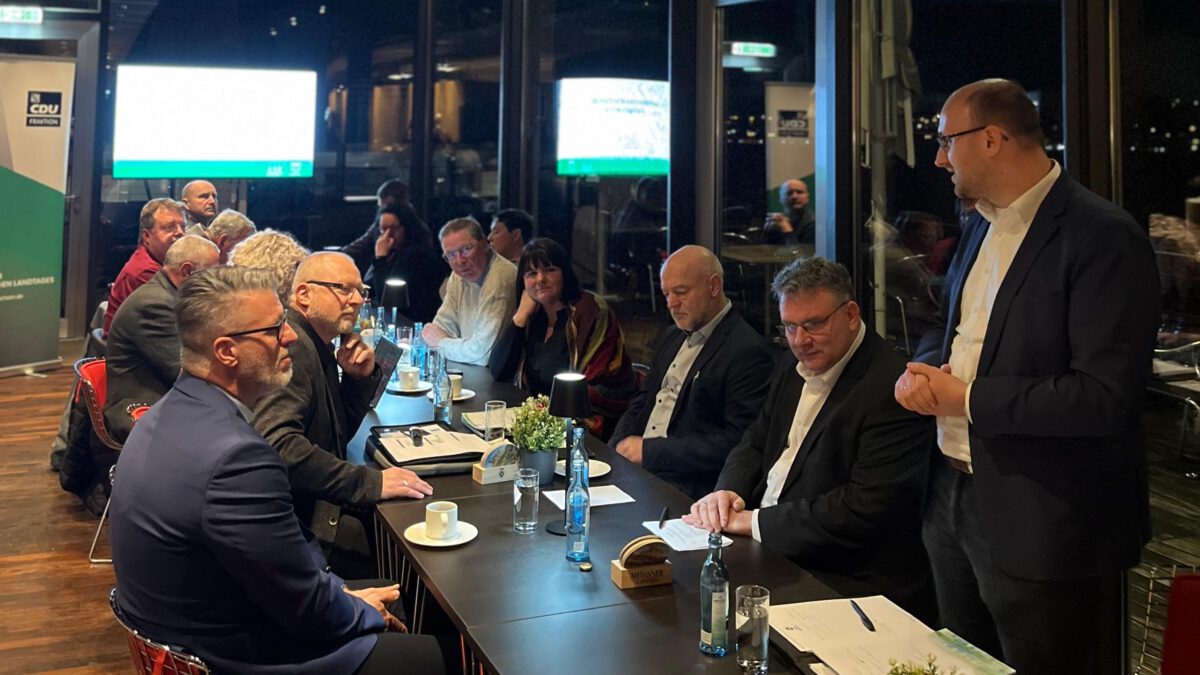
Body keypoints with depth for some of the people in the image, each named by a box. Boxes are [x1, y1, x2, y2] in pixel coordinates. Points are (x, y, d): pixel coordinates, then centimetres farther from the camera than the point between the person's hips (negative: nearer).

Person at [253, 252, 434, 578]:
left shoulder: (318, 347, 13)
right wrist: (370, 482, -30)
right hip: (302, 518, -9)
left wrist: (360, 378, 3)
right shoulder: (293, 346, -17)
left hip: (322, 504, 10)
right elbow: (279, 444, -32)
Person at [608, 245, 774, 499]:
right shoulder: (671, 336, 16)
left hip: (687, 485, -8)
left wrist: (650, 450, -17)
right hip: (633, 467, 8)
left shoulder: (747, 350, -11)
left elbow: (738, 442, -17)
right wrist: (619, 446, -1)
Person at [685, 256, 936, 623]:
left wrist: (754, 521, -20)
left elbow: (865, 509, -24)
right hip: (768, 552, 8)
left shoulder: (890, 390, -17)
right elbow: (755, 443, 17)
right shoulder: (795, 373, 11)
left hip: (850, 580, -8)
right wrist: (729, 491, -6)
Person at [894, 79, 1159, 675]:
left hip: (1043, 528, -8)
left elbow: (1107, 396, -25)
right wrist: (925, 369, -2)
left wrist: (969, 400, -19)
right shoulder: (981, 228, 10)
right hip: (956, 496, 8)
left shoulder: (1104, 238, -18)